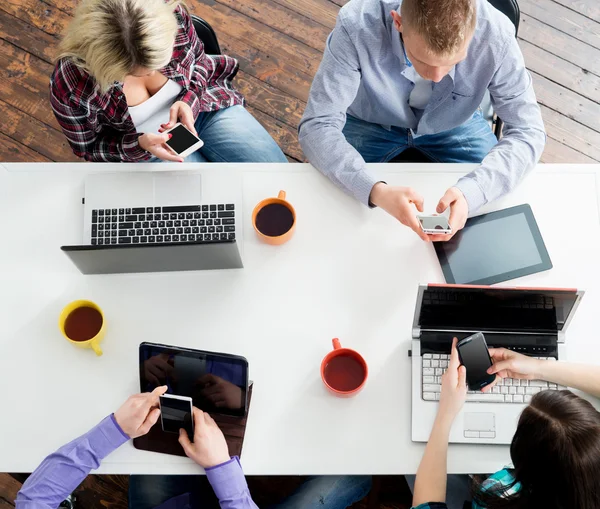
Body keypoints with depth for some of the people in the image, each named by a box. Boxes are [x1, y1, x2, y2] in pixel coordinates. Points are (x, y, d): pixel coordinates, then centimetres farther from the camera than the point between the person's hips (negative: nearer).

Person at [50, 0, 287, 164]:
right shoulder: (69, 86, -31)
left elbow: (198, 60, -2)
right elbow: (89, 147, -11)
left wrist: (189, 100, -23)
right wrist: (139, 145, -30)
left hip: (205, 108, 3)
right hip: (148, 147, -2)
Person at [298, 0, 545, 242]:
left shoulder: (495, 34, -32)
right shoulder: (357, 25, -36)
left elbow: (528, 131, -25)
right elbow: (317, 126, -33)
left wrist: (470, 191, -45)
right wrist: (376, 191, -51)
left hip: (455, 123, 1)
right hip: (369, 122, -1)